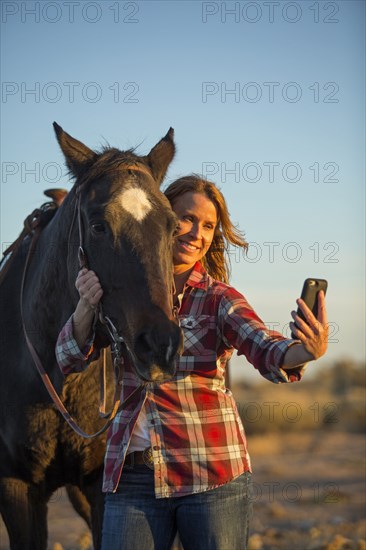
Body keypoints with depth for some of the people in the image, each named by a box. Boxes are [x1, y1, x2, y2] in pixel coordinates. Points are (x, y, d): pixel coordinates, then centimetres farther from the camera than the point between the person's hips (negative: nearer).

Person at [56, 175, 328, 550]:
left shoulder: (218, 298, -2)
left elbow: (266, 350, -19)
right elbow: (70, 360, 2)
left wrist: (306, 351, -43)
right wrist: (87, 305, -17)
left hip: (213, 477, -2)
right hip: (131, 474, 2)